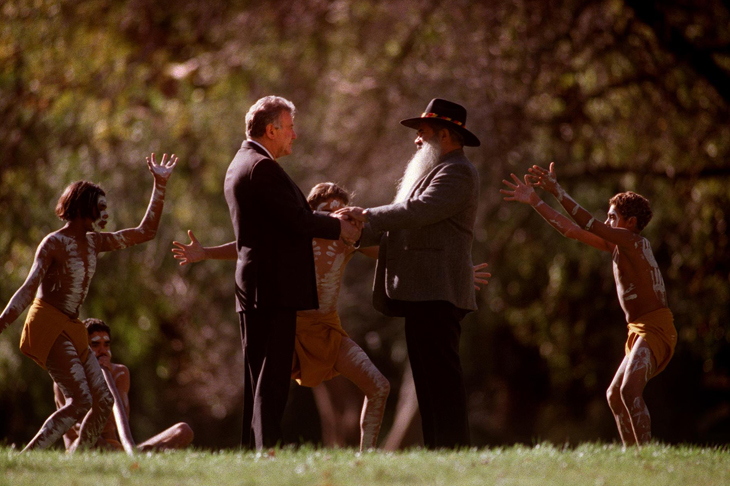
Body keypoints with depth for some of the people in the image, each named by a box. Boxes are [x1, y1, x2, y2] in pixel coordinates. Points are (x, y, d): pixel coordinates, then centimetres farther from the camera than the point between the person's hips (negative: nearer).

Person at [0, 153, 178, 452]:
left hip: (71, 331, 9)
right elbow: (28, 289, -18)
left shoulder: (94, 243, 13)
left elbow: (145, 232, 19)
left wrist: (160, 185, 17)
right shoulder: (54, 244, -9)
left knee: (103, 402, 2)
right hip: (48, 327, -9)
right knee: (80, 402, -20)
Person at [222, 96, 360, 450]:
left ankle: (251, 448, 13)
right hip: (273, 288, -10)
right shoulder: (263, 168, -14)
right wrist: (339, 227, -2)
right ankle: (267, 450, -11)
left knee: (258, 377, 11)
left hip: (251, 287, 10)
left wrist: (327, 220, 12)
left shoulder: (241, 165, 19)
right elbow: (298, 221, -18)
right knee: (271, 377, -10)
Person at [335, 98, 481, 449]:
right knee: (428, 376, 9)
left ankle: (452, 446, -16)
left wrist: (367, 216, -15)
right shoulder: (432, 171, 26)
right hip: (423, 292, 11)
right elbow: (407, 224, 23)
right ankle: (435, 449, 9)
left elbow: (418, 210, -21)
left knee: (441, 374, -13)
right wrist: (357, 234, 11)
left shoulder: (457, 173, -8)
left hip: (437, 292, -11)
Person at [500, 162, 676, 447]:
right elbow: (571, 230, 16)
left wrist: (557, 191, -19)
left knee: (630, 390, -27)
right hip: (640, 331, 11)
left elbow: (587, 224, -20)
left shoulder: (631, 239, -10)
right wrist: (534, 202, 14)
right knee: (615, 395, 16)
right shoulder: (616, 246, 16)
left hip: (656, 328, -11)